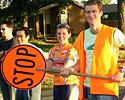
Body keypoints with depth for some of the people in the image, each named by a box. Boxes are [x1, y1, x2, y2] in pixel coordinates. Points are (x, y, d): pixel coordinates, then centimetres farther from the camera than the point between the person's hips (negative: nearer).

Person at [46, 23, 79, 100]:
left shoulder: (72, 49, -7)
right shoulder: (53, 50, 10)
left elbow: (65, 67, -15)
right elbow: (48, 68, 1)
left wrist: (53, 67, -3)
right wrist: (61, 68, -11)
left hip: (70, 83, -6)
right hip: (56, 84, 6)